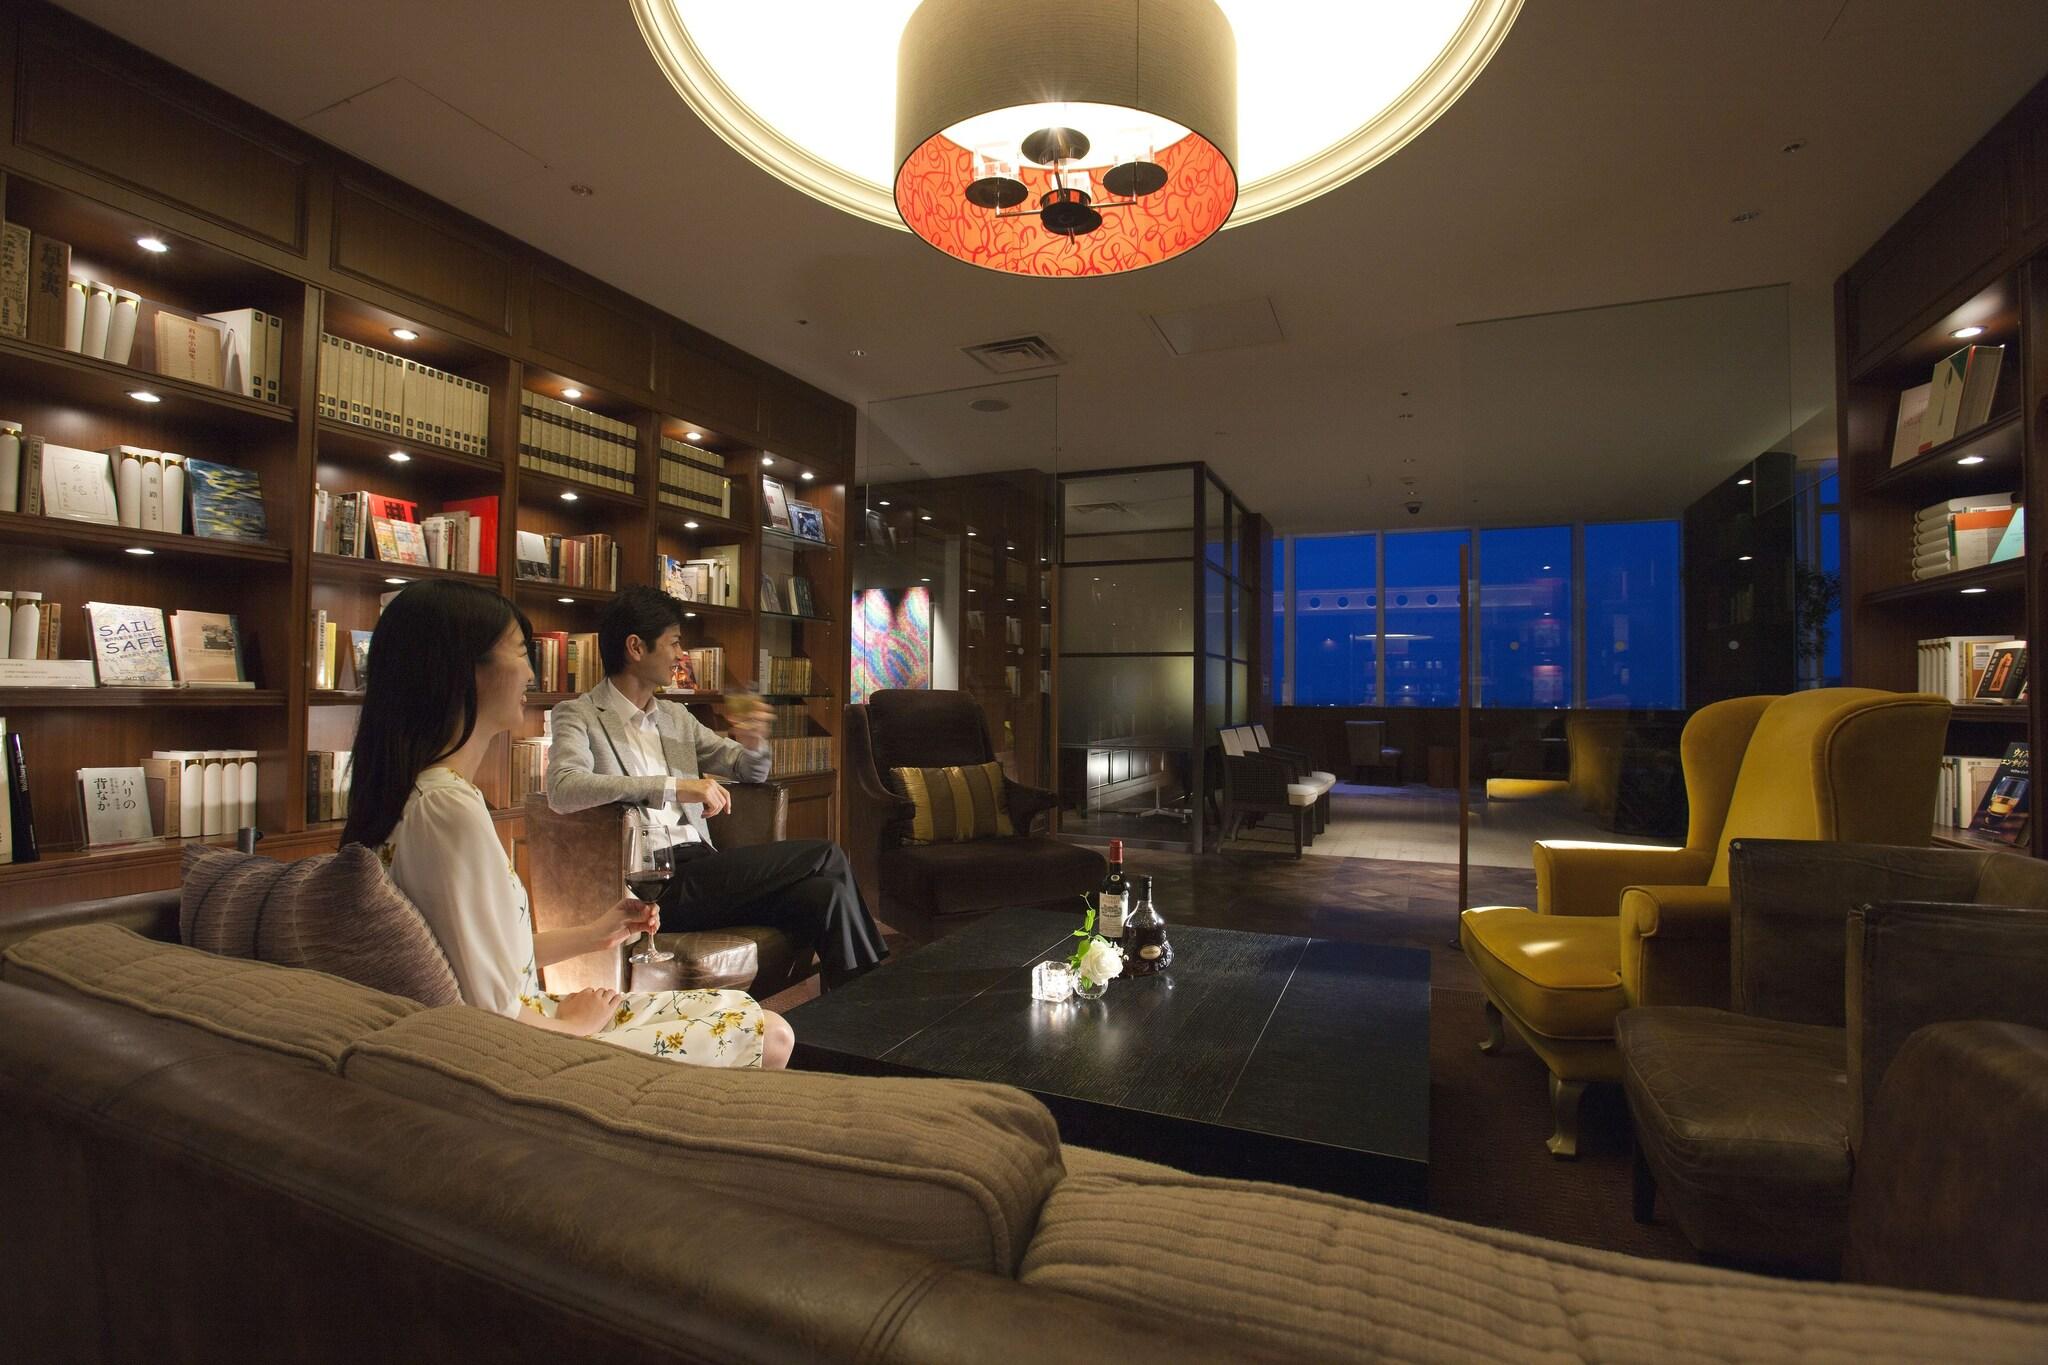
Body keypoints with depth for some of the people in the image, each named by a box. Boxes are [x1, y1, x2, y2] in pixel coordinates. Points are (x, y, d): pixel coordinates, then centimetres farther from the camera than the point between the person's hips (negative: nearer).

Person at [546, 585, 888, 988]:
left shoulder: (676, 716, 20)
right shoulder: (578, 714, 1)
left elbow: (749, 771, 25)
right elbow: (563, 789, -20)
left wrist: (754, 743, 0)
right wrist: (673, 787, -26)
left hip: (698, 871, 6)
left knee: (826, 894, -19)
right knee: (825, 856, -15)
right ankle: (875, 973, 1)